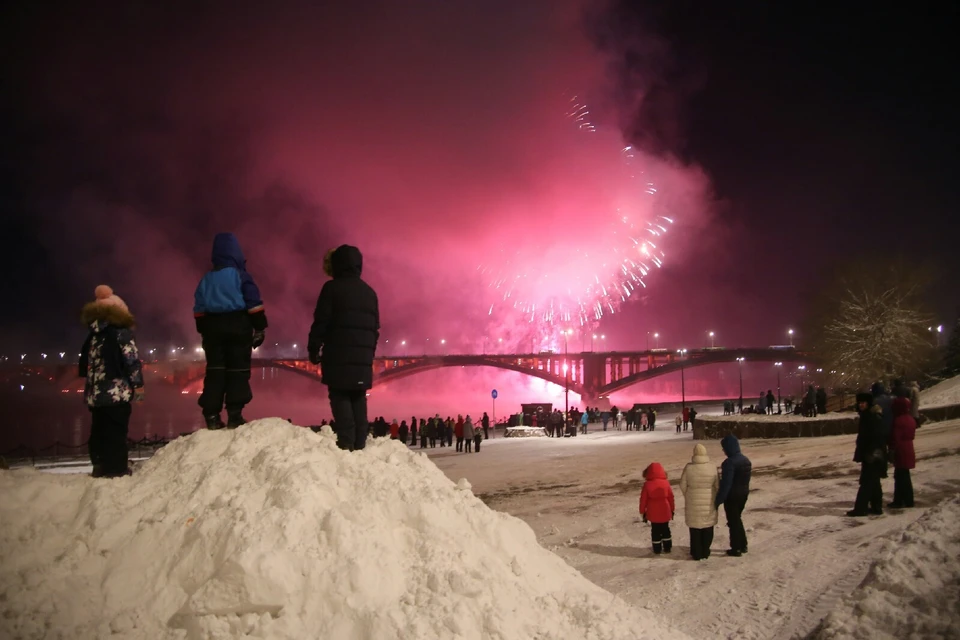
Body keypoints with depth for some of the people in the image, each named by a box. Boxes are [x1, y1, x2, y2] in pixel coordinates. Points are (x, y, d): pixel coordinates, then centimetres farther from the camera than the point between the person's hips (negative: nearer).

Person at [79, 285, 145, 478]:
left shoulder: (92, 334, 11)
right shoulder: (122, 332, -8)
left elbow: (84, 361, 17)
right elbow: (132, 360, -12)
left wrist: (87, 385, 26)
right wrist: (138, 385, -6)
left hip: (96, 392, 6)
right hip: (117, 392, -6)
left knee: (99, 431, 15)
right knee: (116, 431, -3)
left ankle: (101, 467, 22)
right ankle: (116, 469, -4)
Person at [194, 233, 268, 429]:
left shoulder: (206, 279, 9)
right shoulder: (240, 275, -6)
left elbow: (199, 309, 11)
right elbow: (254, 304, -10)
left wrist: (203, 332, 18)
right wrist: (260, 328, -5)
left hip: (213, 328, 4)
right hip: (238, 327, -4)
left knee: (214, 371, 7)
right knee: (238, 370, 0)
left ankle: (212, 416, 3)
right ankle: (234, 415, -4)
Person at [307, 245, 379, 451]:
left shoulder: (332, 288, -3)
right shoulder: (370, 292, 15)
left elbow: (321, 322, -8)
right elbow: (375, 327, 17)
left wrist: (313, 349, 0)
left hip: (338, 354, -5)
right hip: (363, 356, 5)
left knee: (340, 398, -4)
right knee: (359, 400, 9)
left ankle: (346, 443, -13)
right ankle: (359, 444, 5)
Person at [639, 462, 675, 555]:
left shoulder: (647, 485, -10)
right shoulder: (666, 483, -6)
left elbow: (643, 499, -6)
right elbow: (671, 497, 1)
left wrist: (643, 512, 5)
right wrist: (672, 510, 14)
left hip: (653, 514, -2)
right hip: (665, 512, 2)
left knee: (655, 531, 9)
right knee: (665, 530, 18)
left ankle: (657, 549, 13)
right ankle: (667, 548, 23)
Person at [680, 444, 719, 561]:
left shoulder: (688, 468, -13)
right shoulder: (712, 468, -11)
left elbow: (683, 485, -6)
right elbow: (718, 486, -3)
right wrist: (715, 499, 14)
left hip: (693, 503, -1)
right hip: (709, 503, 1)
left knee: (695, 528, 10)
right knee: (708, 528, 14)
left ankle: (697, 553, 16)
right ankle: (705, 552, 20)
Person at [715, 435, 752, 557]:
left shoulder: (729, 462, -23)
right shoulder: (746, 460, 4)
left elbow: (726, 484, -24)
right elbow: (745, 478, 12)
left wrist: (718, 500, -19)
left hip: (732, 496, -8)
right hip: (744, 494, 8)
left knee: (733, 521, 6)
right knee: (737, 519, 22)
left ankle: (736, 549, 14)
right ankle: (743, 545, 30)